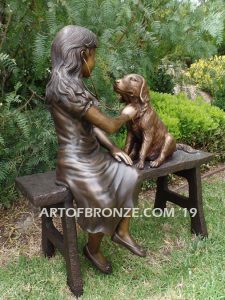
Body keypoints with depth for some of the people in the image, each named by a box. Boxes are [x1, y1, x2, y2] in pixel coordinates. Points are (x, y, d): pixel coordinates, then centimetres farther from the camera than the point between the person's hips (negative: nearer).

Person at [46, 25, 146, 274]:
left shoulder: (72, 83, 9)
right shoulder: (65, 87, -24)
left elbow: (92, 125, 12)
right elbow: (108, 126, -21)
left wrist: (113, 149, 4)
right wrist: (126, 115, 0)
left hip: (92, 154, 10)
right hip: (76, 160, -10)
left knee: (130, 176, 3)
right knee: (104, 203, -18)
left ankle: (122, 232, 18)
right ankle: (92, 249, 13)